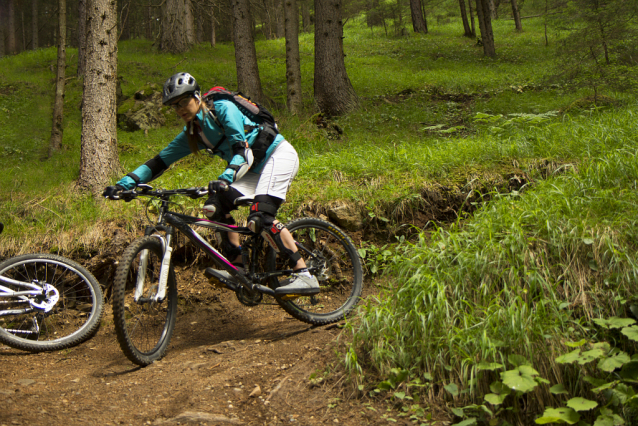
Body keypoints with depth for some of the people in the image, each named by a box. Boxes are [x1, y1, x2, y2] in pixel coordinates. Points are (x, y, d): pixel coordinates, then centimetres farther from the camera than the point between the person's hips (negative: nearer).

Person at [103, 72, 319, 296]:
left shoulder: (223, 109, -16)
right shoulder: (191, 134, 5)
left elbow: (242, 151, -27)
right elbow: (160, 161, 4)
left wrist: (225, 178, -45)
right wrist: (123, 184, -7)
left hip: (279, 155, -8)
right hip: (256, 168, 8)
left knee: (261, 217, -27)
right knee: (216, 205, -10)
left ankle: (304, 276, -27)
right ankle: (237, 267, -5)